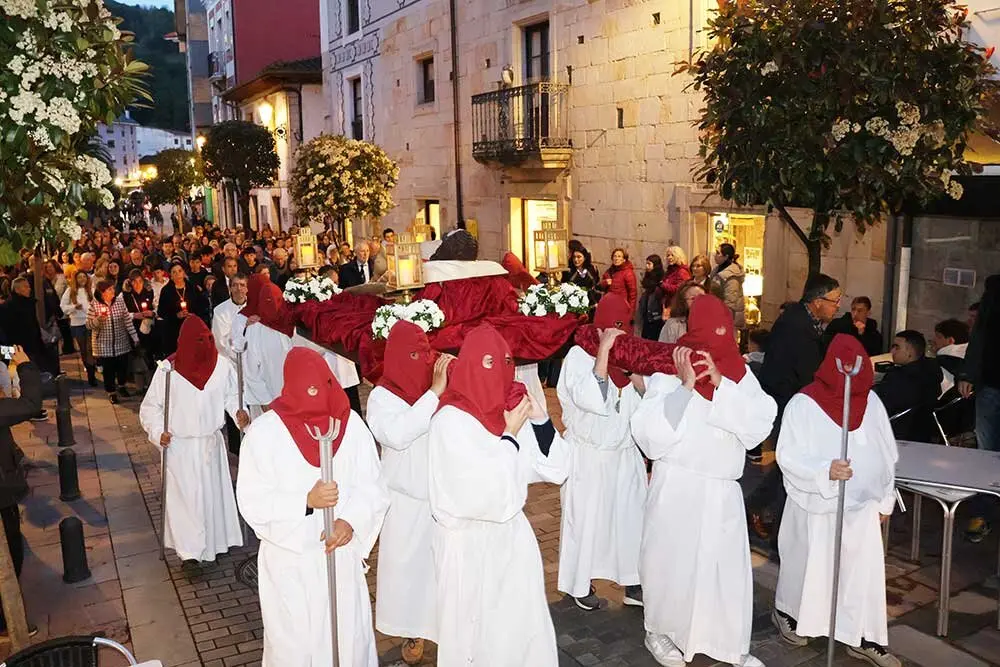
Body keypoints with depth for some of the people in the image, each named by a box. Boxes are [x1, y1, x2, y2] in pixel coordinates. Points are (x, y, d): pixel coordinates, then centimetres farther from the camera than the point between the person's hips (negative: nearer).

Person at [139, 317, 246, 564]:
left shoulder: (222, 365, -6)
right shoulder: (168, 369, -12)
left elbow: (230, 395, 10)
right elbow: (150, 407, -3)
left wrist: (237, 411, -9)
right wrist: (158, 432, -18)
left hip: (211, 443, 3)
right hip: (179, 447, -3)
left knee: (212, 492, 12)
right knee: (184, 496, -6)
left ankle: (213, 543, 28)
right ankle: (189, 549, 1)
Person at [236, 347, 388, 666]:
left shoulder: (351, 424, -5)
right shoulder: (263, 432, -11)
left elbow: (372, 487, -2)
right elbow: (253, 502, -12)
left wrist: (351, 521, -20)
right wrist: (306, 501, -26)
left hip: (342, 554, 2)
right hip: (289, 561, -2)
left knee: (348, 638, 12)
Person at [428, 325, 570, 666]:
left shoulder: (512, 410, -1)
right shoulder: (451, 419, -19)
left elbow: (555, 469, 1)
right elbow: (487, 487, -24)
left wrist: (540, 419, -11)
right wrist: (510, 435, -15)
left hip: (511, 534, 6)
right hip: (468, 541, -6)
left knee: (522, 622, 17)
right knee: (474, 625, 11)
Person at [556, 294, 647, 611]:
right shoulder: (579, 355, -14)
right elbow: (593, 400, -29)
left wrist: (633, 370, -18)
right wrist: (604, 351, -29)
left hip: (625, 454, 5)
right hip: (588, 455, -5)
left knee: (631, 516, 11)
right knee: (585, 519, 7)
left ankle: (633, 582, 27)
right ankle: (580, 584, 25)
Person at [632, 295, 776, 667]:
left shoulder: (740, 375, 2)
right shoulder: (669, 373, -9)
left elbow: (760, 426, -10)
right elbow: (649, 433, -17)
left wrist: (720, 383, -18)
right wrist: (686, 386, -21)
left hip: (722, 490, 3)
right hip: (677, 488, -3)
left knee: (728, 566, 7)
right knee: (672, 562, 8)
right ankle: (660, 632, 31)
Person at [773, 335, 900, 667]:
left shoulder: (872, 402, 1)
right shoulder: (803, 404, -15)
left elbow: (887, 454, 10)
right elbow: (788, 456, -17)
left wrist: (885, 499, 12)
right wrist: (825, 471, -31)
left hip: (862, 506, 4)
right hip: (815, 506, -4)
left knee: (864, 573, 7)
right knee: (807, 567, 12)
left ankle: (864, 639, 21)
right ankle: (785, 613, 36)